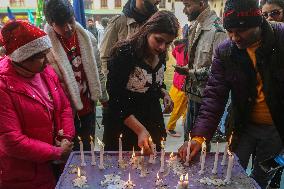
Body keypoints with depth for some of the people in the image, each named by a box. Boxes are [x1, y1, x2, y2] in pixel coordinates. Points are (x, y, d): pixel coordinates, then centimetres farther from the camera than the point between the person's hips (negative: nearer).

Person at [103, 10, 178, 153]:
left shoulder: (161, 54, -2)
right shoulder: (125, 53, -21)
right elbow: (116, 99, -22)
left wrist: (164, 94, -4)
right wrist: (140, 130, -27)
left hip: (153, 121, 6)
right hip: (124, 123, -5)